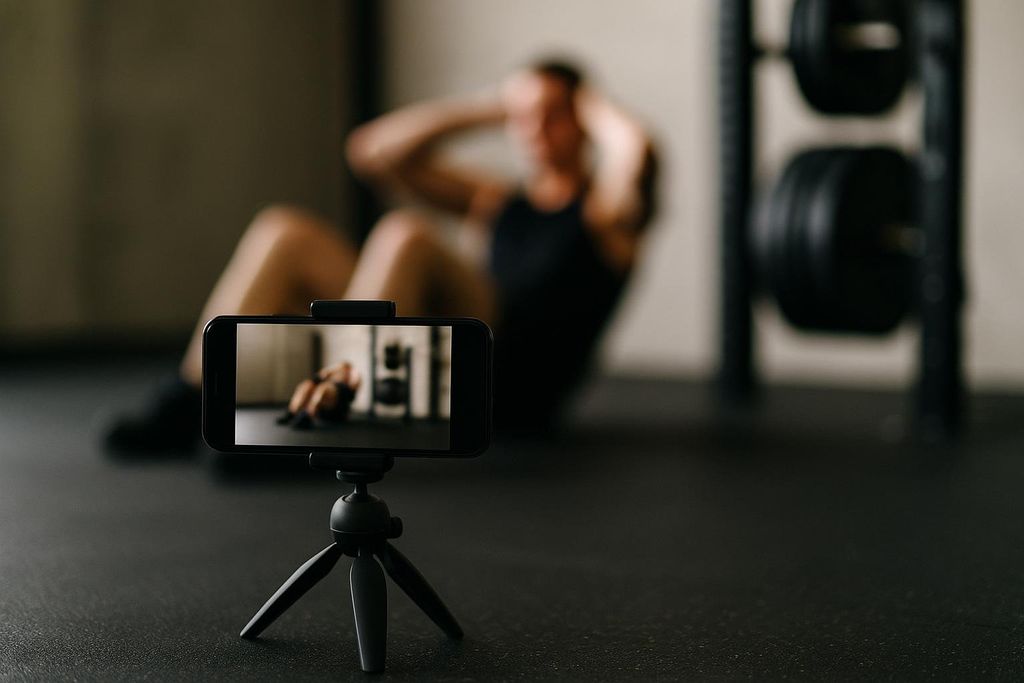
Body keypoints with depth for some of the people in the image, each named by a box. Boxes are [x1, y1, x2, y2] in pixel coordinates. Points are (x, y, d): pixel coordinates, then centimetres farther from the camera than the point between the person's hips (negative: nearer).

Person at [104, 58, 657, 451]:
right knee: (285, 231, -8)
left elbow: (637, 154, -15)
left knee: (404, 235, -31)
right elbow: (372, 150, 23)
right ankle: (187, 407, -21)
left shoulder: (606, 208, 12)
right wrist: (489, 106, 23)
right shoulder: (496, 202, 28)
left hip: (515, 387, -6)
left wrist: (592, 105, 8)